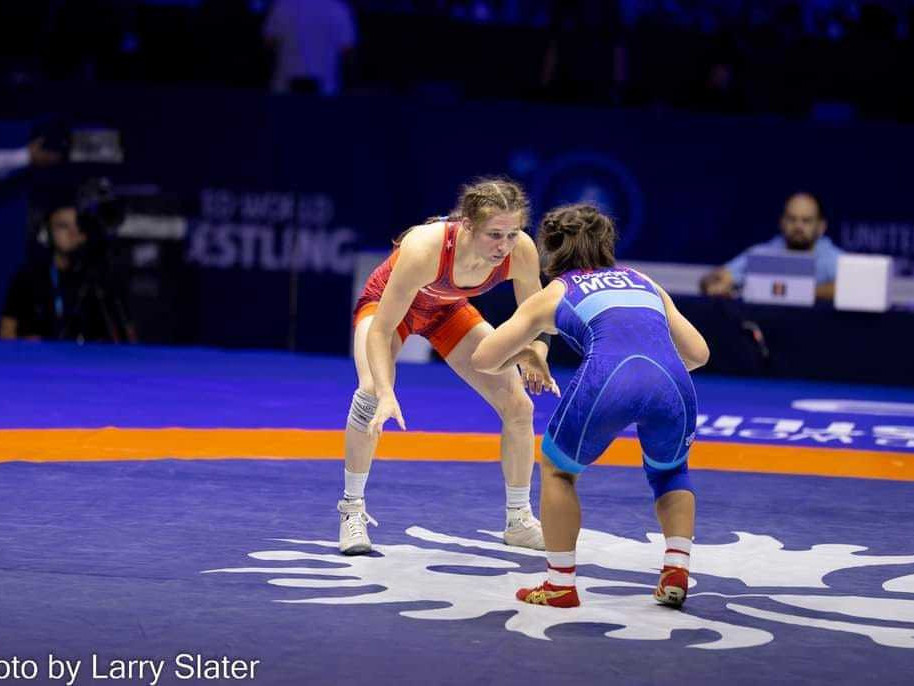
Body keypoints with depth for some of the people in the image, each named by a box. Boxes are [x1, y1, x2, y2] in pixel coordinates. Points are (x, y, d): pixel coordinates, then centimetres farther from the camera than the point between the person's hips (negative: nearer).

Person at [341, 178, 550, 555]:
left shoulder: (521, 251, -31)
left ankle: (519, 521, 20)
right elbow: (380, 330, -40)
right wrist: (386, 394, -54)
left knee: (518, 405, -1)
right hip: (387, 302, -5)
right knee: (372, 389, -32)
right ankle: (352, 510, -13)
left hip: (447, 310, 5)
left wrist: (535, 357, -34)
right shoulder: (424, 248, -44)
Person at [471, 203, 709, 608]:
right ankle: (676, 571, 17)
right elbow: (697, 353, 34)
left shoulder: (551, 295, 27)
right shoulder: (645, 284, 35)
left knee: (558, 469, 25)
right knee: (670, 471, 33)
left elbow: (483, 360, 28)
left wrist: (521, 358, 49)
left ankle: (560, 584, 22)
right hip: (672, 383, 3)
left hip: (607, 380, -3)